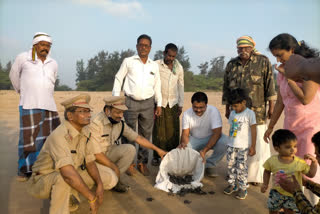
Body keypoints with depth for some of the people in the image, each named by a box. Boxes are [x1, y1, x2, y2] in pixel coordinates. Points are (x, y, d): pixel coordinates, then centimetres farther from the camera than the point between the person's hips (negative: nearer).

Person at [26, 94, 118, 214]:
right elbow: (68, 173, -38)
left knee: (110, 177, -3)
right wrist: (91, 198, -32)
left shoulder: (85, 134, -4)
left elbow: (90, 163, -1)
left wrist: (100, 186, -18)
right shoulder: (59, 135, -29)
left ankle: (68, 196, 10)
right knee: (63, 179, -40)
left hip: (72, 176, 8)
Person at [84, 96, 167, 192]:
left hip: (107, 153, 7)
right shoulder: (96, 123, -26)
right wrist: (113, 166, -17)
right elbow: (95, 153, -26)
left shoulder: (120, 123, -5)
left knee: (130, 149, -16)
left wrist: (157, 149, 3)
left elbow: (138, 138, 3)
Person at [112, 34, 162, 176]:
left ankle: (142, 162, 18)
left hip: (148, 103, 3)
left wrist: (159, 104, 11)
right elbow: (118, 79, 6)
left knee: (145, 134, 6)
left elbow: (157, 85, 17)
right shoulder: (128, 61, 5)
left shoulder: (154, 65, 13)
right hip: (130, 102, -2)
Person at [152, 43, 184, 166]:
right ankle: (156, 156, 12)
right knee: (158, 131, 1)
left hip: (173, 104, 3)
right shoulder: (156, 65, -3)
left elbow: (181, 86, 12)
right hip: (159, 103, -2)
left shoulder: (179, 67, 8)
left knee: (173, 131, 1)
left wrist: (181, 105, 9)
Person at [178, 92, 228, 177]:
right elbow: (185, 133, -11)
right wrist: (183, 143, -37)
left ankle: (210, 164, -8)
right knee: (181, 150, -27)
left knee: (224, 141, -33)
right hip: (194, 139, 2)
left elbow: (217, 133, -30)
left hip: (211, 138, -1)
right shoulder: (187, 114, -15)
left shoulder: (213, 111, -24)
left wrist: (204, 150, -40)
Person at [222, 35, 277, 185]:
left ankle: (256, 175, 17)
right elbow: (226, 88, 14)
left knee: (258, 143, 1)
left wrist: (271, 106, -4)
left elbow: (269, 85, -1)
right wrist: (227, 108, 13)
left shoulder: (263, 62, 0)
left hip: (257, 112, -3)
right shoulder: (231, 65, 11)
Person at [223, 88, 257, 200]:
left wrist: (253, 146, -7)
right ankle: (232, 184, 25)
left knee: (241, 168, -2)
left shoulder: (249, 113, -9)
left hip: (243, 147, -5)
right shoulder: (232, 113, 8)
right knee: (231, 165, 11)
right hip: (231, 146, 6)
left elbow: (253, 130, -7)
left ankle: (242, 188, 11)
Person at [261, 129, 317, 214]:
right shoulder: (272, 160, -14)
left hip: (293, 194, -1)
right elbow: (267, 172, 4)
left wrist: (314, 162, -19)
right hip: (276, 193, 1)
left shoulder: (300, 162, -15)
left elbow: (311, 174, -7)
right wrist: (265, 184, -5)